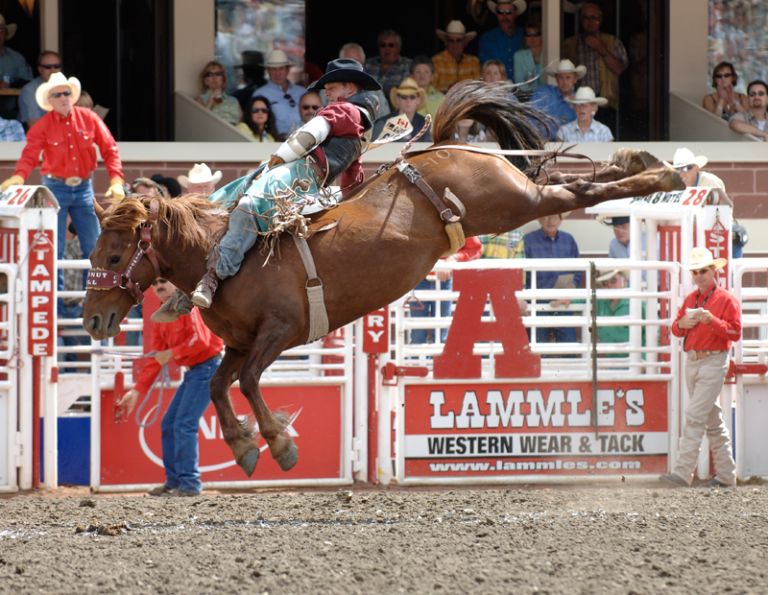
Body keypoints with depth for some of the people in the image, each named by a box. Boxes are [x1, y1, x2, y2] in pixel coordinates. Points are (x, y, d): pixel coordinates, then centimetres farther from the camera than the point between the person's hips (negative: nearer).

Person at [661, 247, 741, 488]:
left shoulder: (726, 299, -5)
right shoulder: (690, 299, 15)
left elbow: (735, 333, -11)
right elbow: (676, 329, 18)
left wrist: (711, 320, -22)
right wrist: (682, 324, -5)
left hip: (713, 362, -8)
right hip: (692, 363, 8)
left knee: (695, 416, -14)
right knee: (712, 418, 11)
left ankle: (682, 472, -18)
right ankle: (725, 473, 16)